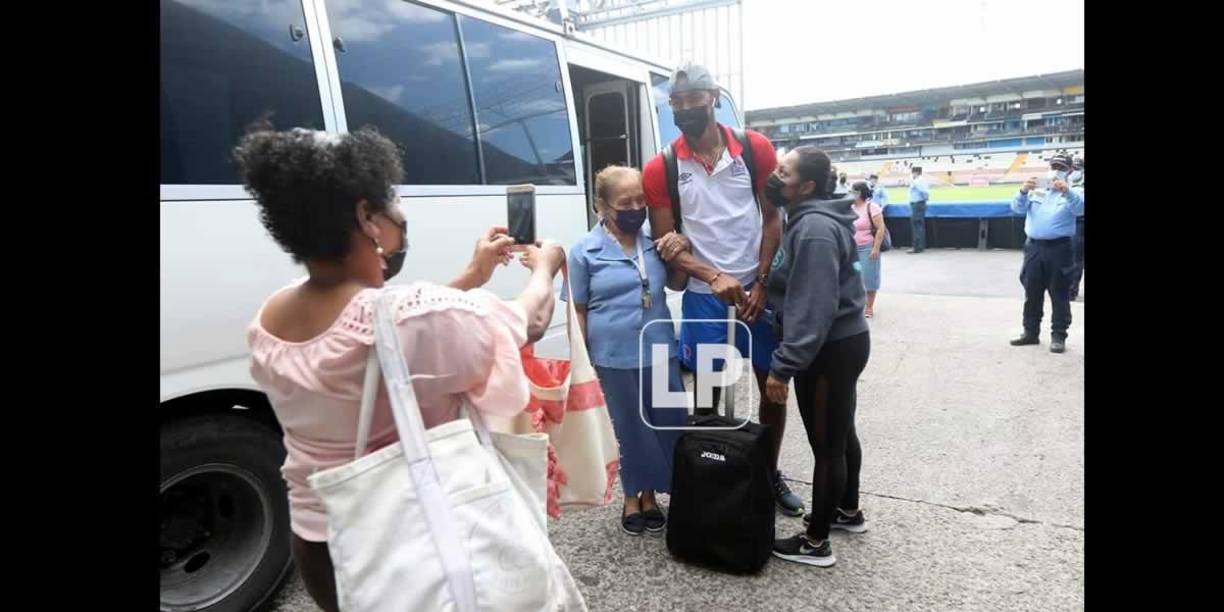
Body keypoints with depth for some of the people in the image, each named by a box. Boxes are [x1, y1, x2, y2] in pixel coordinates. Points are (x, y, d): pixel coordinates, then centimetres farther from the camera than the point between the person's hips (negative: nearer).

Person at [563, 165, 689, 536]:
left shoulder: (654, 242, 3)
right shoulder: (585, 252, -7)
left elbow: (676, 285, 16)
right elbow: (578, 312, -3)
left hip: (660, 352, 4)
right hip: (615, 359, -3)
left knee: (670, 425, 10)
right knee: (630, 430, 11)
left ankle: (651, 494, 31)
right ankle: (633, 497, 33)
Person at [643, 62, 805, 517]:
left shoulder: (756, 149, -1)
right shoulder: (660, 169, -4)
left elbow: (772, 219, 2)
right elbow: (665, 245, -4)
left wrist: (761, 283, -8)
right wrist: (715, 277, -18)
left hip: (757, 289, 1)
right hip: (703, 296, -1)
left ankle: (771, 473, 32)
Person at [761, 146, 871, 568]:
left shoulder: (815, 228, -24)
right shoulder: (811, 219, 10)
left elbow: (812, 309, -29)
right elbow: (797, 287, 15)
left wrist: (783, 365, -28)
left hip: (830, 349, -10)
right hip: (843, 341, 10)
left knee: (825, 444, 1)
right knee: (840, 433, 23)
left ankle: (816, 542, 15)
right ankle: (848, 510, 42)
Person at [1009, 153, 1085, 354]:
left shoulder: (1071, 193, 5)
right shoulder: (1036, 192, 14)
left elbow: (1080, 208, -15)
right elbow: (1018, 208, 1)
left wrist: (1067, 191, -32)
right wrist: (1023, 191, -18)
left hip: (1059, 249, -3)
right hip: (1033, 248, 3)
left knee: (1059, 295, 0)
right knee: (1032, 294, 9)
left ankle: (1058, 336, 5)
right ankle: (1031, 333, 18)